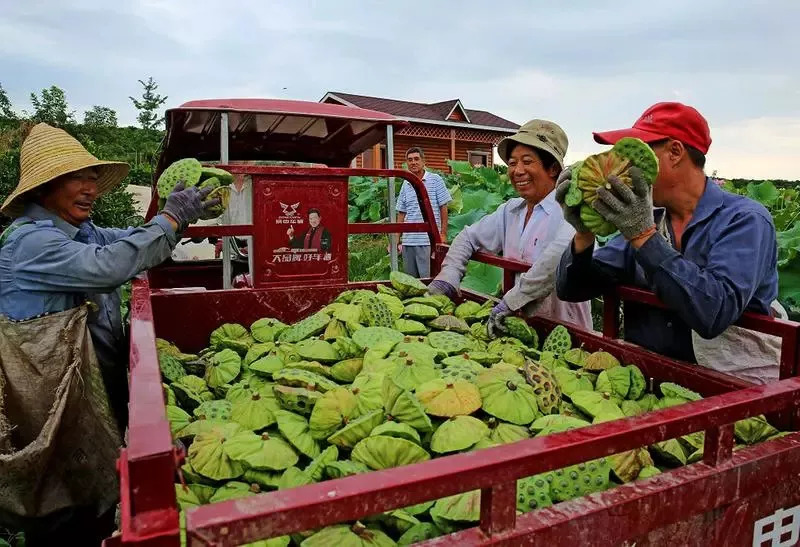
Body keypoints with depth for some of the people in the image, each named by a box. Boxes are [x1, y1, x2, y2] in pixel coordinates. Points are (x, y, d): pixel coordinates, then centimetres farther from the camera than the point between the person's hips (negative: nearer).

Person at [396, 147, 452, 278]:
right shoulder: (405, 184, 13)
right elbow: (401, 213, 15)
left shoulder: (435, 180, 1)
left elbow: (443, 208, 0)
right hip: (407, 241, 5)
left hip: (428, 241, -5)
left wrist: (443, 233, -7)